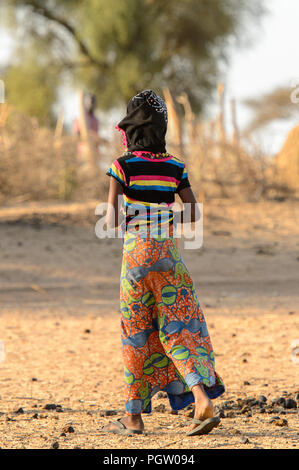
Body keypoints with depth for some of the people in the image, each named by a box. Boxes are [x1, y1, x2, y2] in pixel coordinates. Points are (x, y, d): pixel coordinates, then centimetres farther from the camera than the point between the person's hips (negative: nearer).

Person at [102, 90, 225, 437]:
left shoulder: (122, 167, -7)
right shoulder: (174, 167, 5)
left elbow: (112, 220, -12)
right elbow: (193, 213, 6)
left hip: (136, 252, -3)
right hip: (169, 252, 3)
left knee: (135, 335, 6)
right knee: (176, 328, 2)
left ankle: (134, 417, 11)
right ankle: (203, 398, -18)